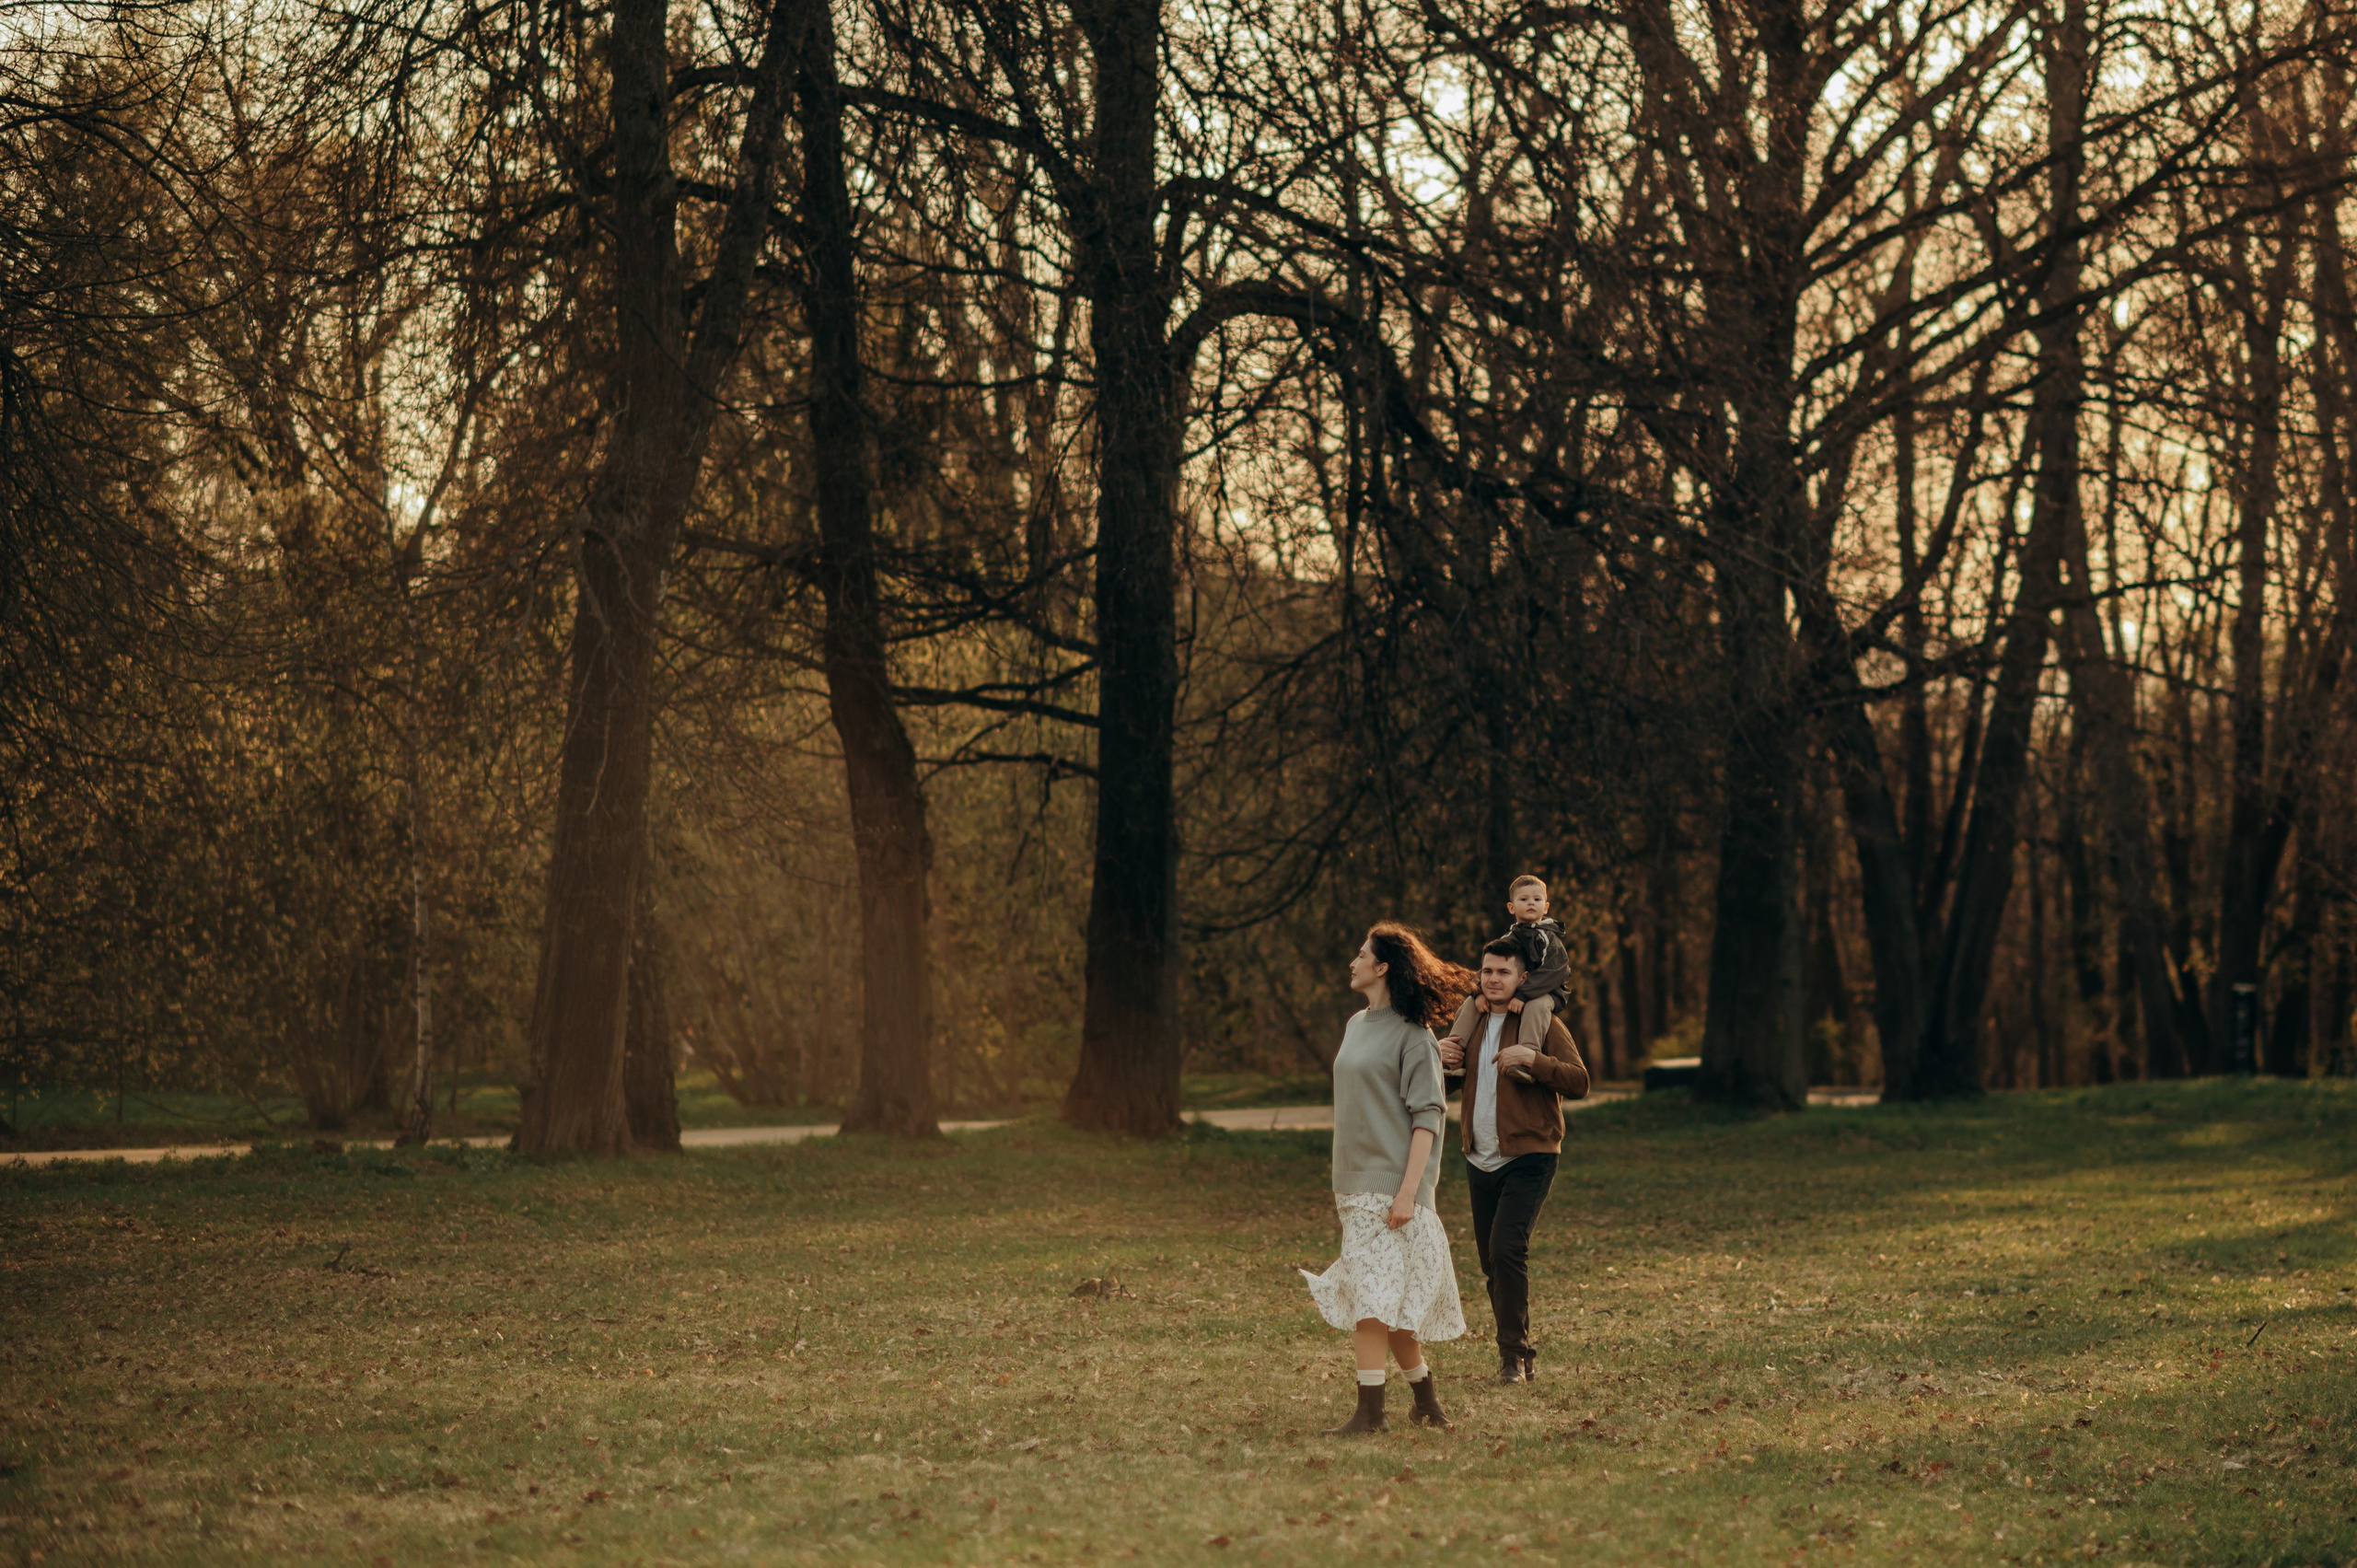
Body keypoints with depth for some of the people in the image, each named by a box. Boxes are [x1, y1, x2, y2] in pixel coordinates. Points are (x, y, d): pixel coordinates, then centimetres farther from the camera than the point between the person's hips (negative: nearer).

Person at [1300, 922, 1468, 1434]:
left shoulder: (1411, 1034, -9)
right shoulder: (1357, 1026, 15)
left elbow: (1427, 1116, -13)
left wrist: (1409, 1191, -20)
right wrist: (1341, 1182, 18)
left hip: (1390, 1186, -8)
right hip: (1357, 1184, 8)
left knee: (1372, 1296, -12)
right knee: (1386, 1301, 9)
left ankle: (1370, 1410, -10)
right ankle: (1427, 1402, 20)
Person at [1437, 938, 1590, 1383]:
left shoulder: (1543, 1023, -5)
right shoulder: (1471, 1019, 12)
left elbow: (1579, 1083, -13)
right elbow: (1443, 1080, 22)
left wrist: (1534, 1059, -28)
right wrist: (1440, 1057, -2)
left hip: (1528, 1158, -6)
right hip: (1481, 1160, 6)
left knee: (1506, 1250, -20)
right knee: (1491, 1262, 8)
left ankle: (1514, 1354, -11)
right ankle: (1521, 1357, 20)